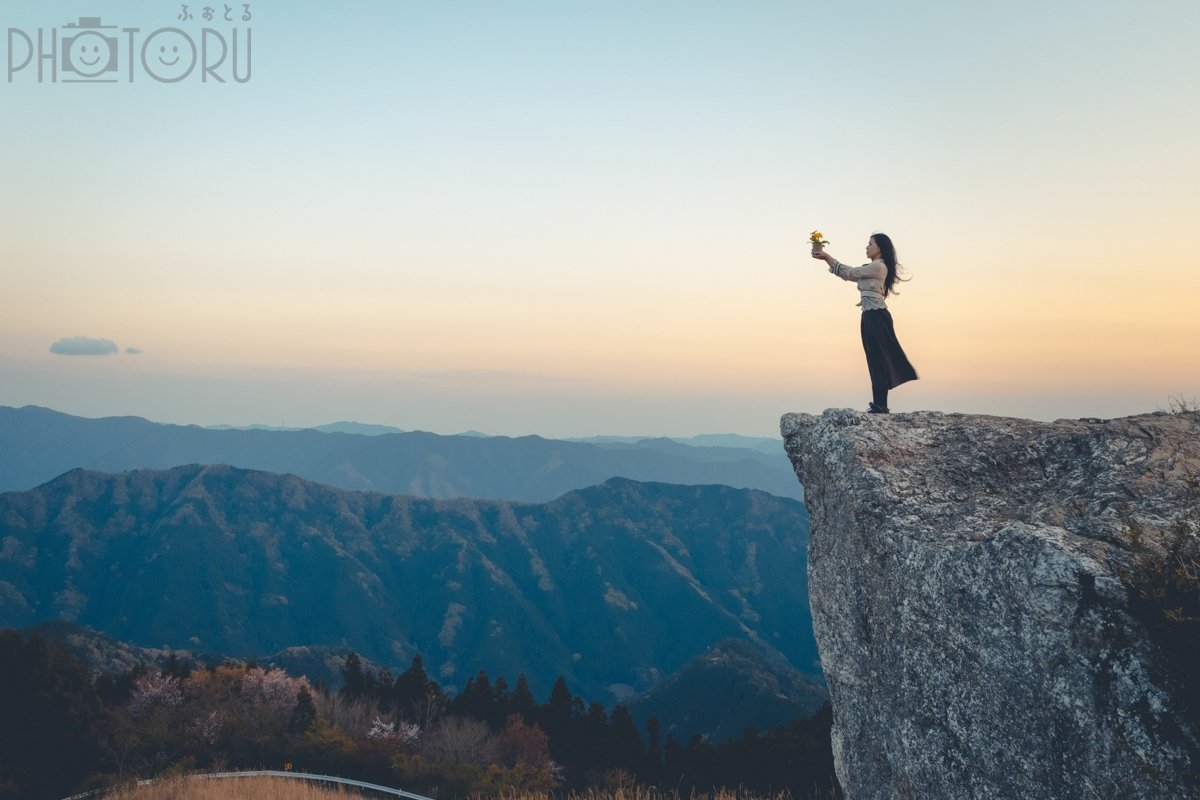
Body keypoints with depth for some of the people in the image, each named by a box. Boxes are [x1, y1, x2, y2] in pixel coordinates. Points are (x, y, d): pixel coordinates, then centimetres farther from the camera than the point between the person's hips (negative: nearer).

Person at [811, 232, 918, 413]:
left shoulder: (878, 266, -10)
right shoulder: (872, 268, 21)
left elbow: (849, 273, -11)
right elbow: (849, 275, 20)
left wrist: (827, 257, -7)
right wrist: (827, 259, 11)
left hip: (876, 317, -10)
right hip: (871, 316, 10)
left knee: (878, 359, -8)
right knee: (877, 359, 9)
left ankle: (880, 405, -7)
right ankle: (879, 405, 11)